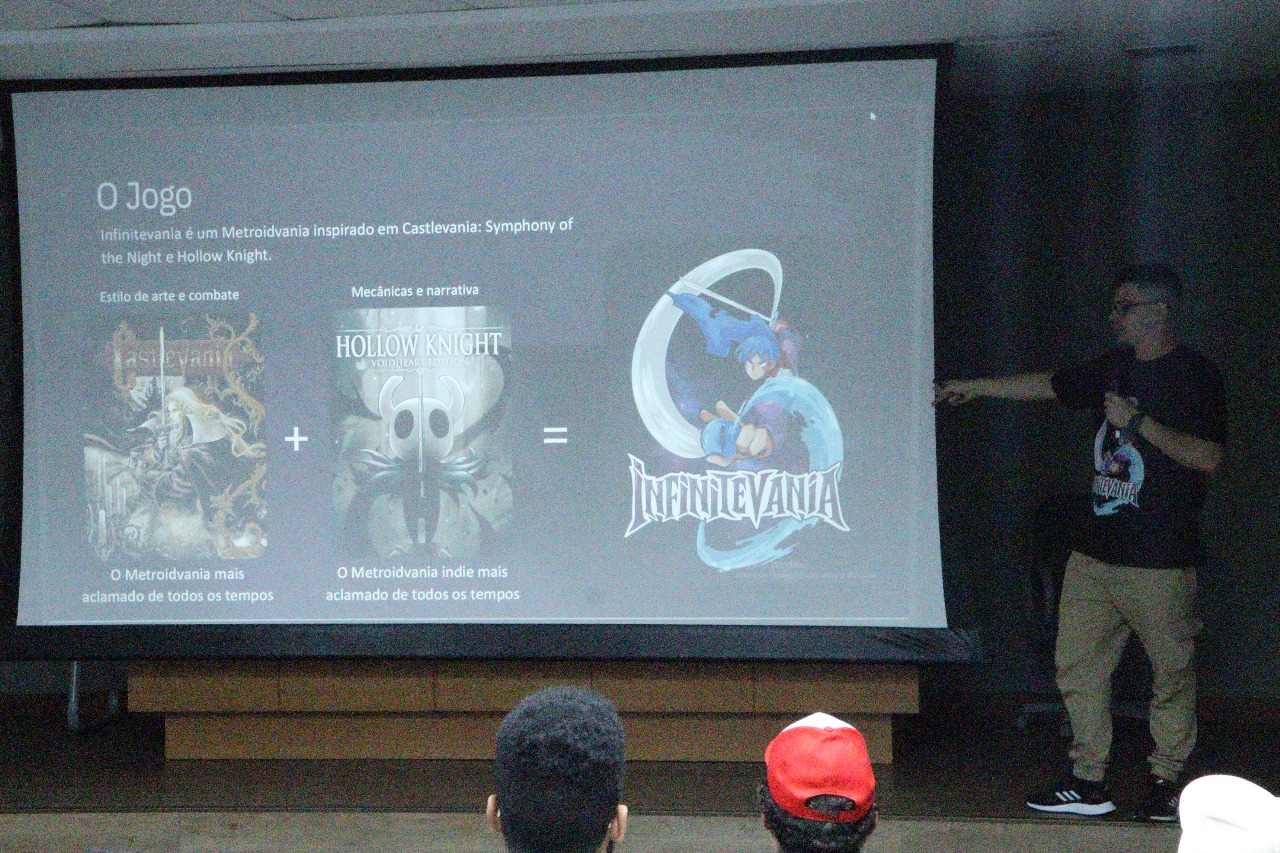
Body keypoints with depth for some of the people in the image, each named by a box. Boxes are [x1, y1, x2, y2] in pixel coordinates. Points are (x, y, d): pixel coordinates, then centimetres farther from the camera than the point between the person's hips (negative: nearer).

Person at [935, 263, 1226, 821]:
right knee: (1078, 664, 5)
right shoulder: (1115, 367, 15)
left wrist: (1137, 420, -16)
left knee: (1172, 672, 1)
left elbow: (1209, 457, -15)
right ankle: (1089, 783, 11)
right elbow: (1047, 386, 27)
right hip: (1095, 550, 7)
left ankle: (1166, 783, 13)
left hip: (1160, 560, -7)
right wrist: (975, 387, 29)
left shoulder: (1193, 375, -6)